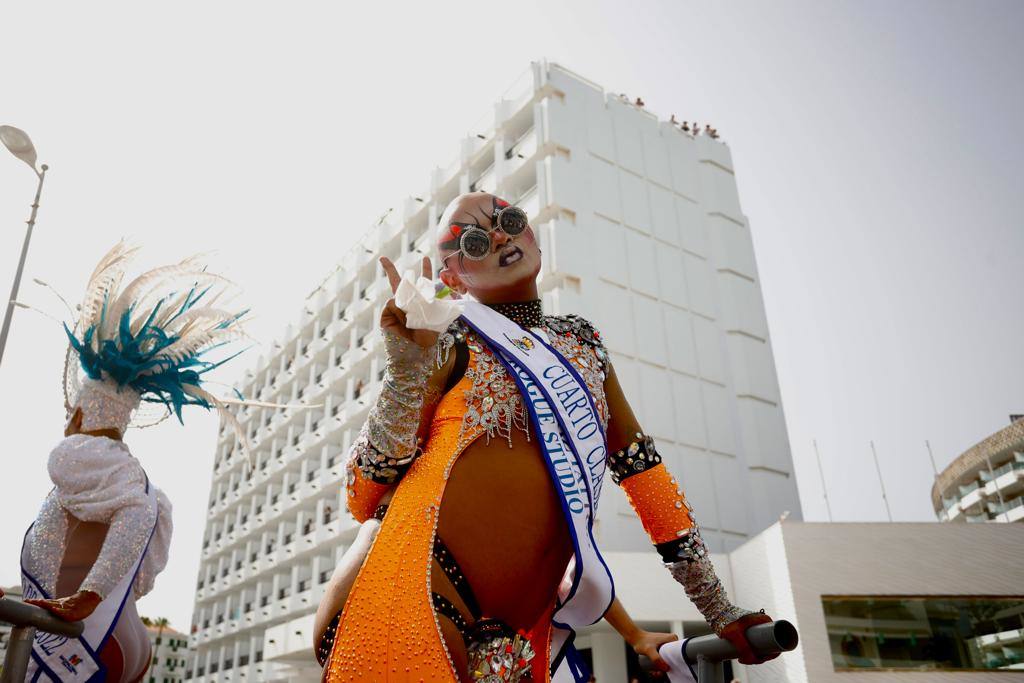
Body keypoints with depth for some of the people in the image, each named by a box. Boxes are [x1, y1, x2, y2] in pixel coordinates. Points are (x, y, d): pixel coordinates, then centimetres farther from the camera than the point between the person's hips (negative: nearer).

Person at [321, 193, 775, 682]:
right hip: (423, 602, -4)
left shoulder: (583, 342, 16)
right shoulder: (451, 347, 2)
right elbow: (362, 500, -3)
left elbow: (638, 460, 16)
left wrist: (720, 612, 16)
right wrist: (406, 374, -17)